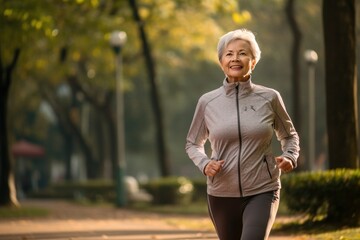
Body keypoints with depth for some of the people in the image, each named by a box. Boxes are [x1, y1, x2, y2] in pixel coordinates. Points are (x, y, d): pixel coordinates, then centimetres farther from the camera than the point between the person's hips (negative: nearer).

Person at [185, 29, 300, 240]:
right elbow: (193, 144, 13)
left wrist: (290, 157, -6)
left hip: (262, 192, -2)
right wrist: (204, 164, -8)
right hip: (222, 194, 2)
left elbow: (289, 135, 15)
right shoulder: (208, 102, -1)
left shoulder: (269, 98, -2)